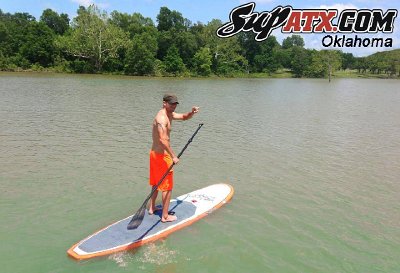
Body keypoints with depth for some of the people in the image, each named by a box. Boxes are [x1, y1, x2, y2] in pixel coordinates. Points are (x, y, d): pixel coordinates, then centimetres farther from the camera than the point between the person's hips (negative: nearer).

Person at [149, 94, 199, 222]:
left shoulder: (169, 114, 9)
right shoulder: (162, 118, -22)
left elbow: (184, 117, 17)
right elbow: (163, 140, -33)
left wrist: (192, 112, -4)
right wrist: (173, 156, -31)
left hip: (155, 153, 10)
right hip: (162, 155, -10)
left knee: (157, 183, 23)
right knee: (167, 187, 1)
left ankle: (152, 208, 37)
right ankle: (165, 216, 12)